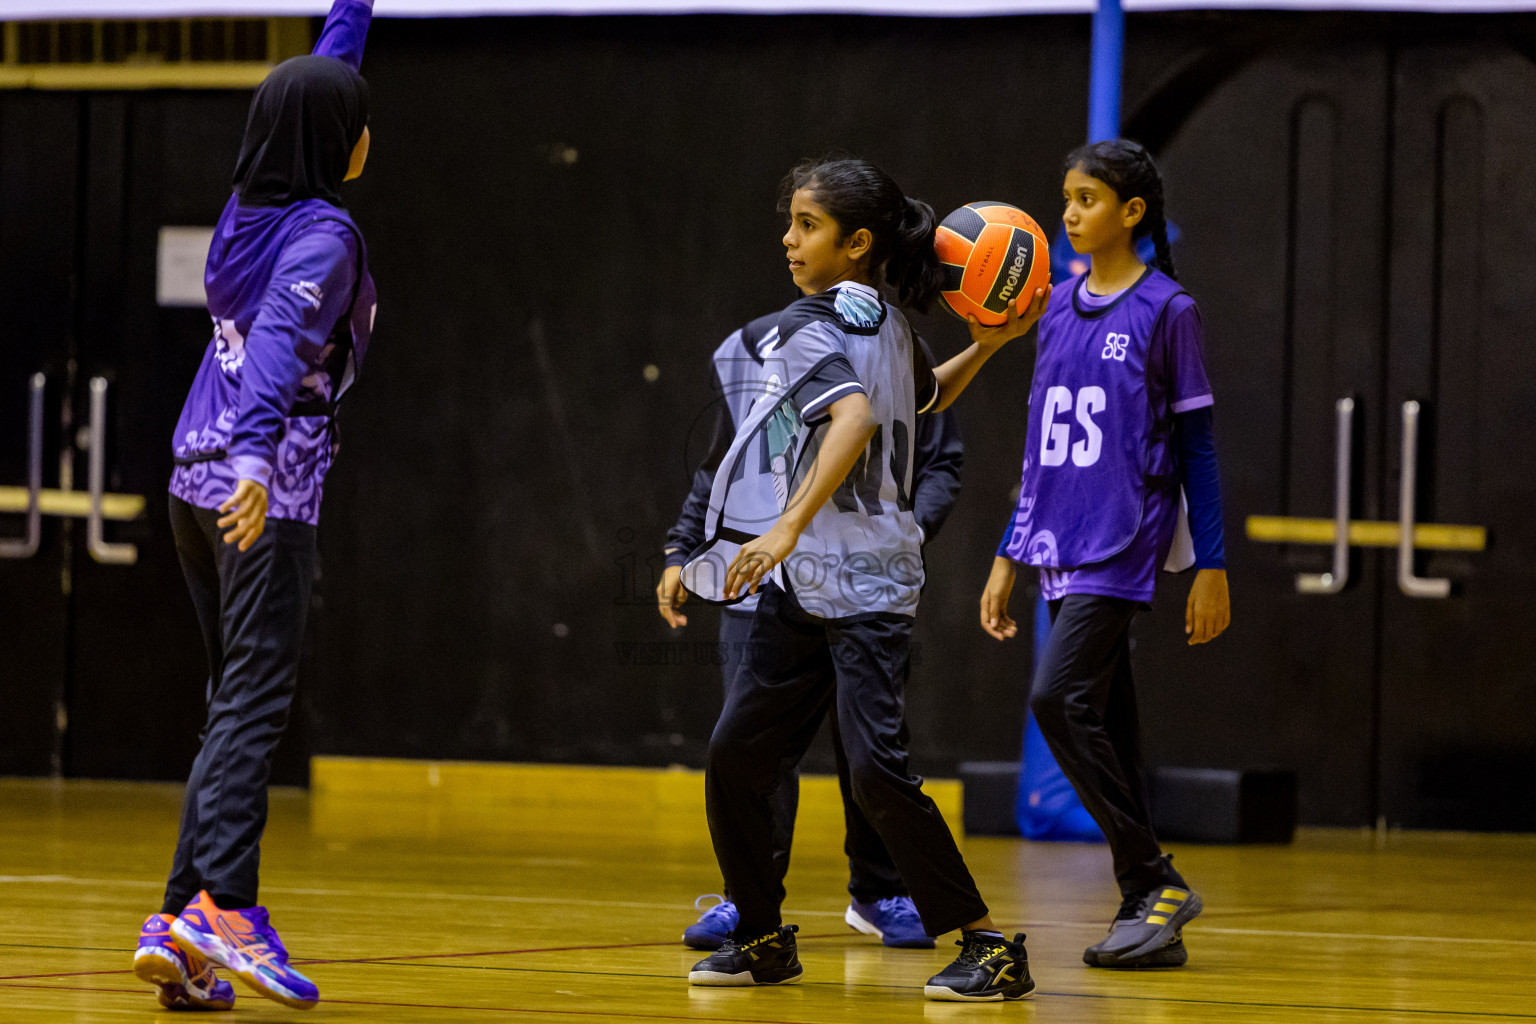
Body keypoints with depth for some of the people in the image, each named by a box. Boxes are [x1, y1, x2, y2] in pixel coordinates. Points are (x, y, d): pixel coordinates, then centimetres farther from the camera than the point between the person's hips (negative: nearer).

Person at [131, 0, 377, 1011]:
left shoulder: (252, 206, 11)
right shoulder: (323, 234, -11)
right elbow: (276, 349, -27)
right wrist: (256, 457, -41)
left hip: (201, 479, 8)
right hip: (263, 491, -8)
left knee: (238, 709, 9)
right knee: (253, 704, -13)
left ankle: (181, 926, 2)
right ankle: (224, 906, -26)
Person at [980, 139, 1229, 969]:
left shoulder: (1165, 311, -5)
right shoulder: (1059, 308, 13)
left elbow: (1196, 447, -4)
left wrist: (1211, 568, -7)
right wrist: (1009, 557, 16)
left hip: (1124, 547, -7)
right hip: (1064, 549, 7)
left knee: (1060, 697, -18)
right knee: (1106, 725, 5)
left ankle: (1157, 882, -10)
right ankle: (1151, 917, 9)